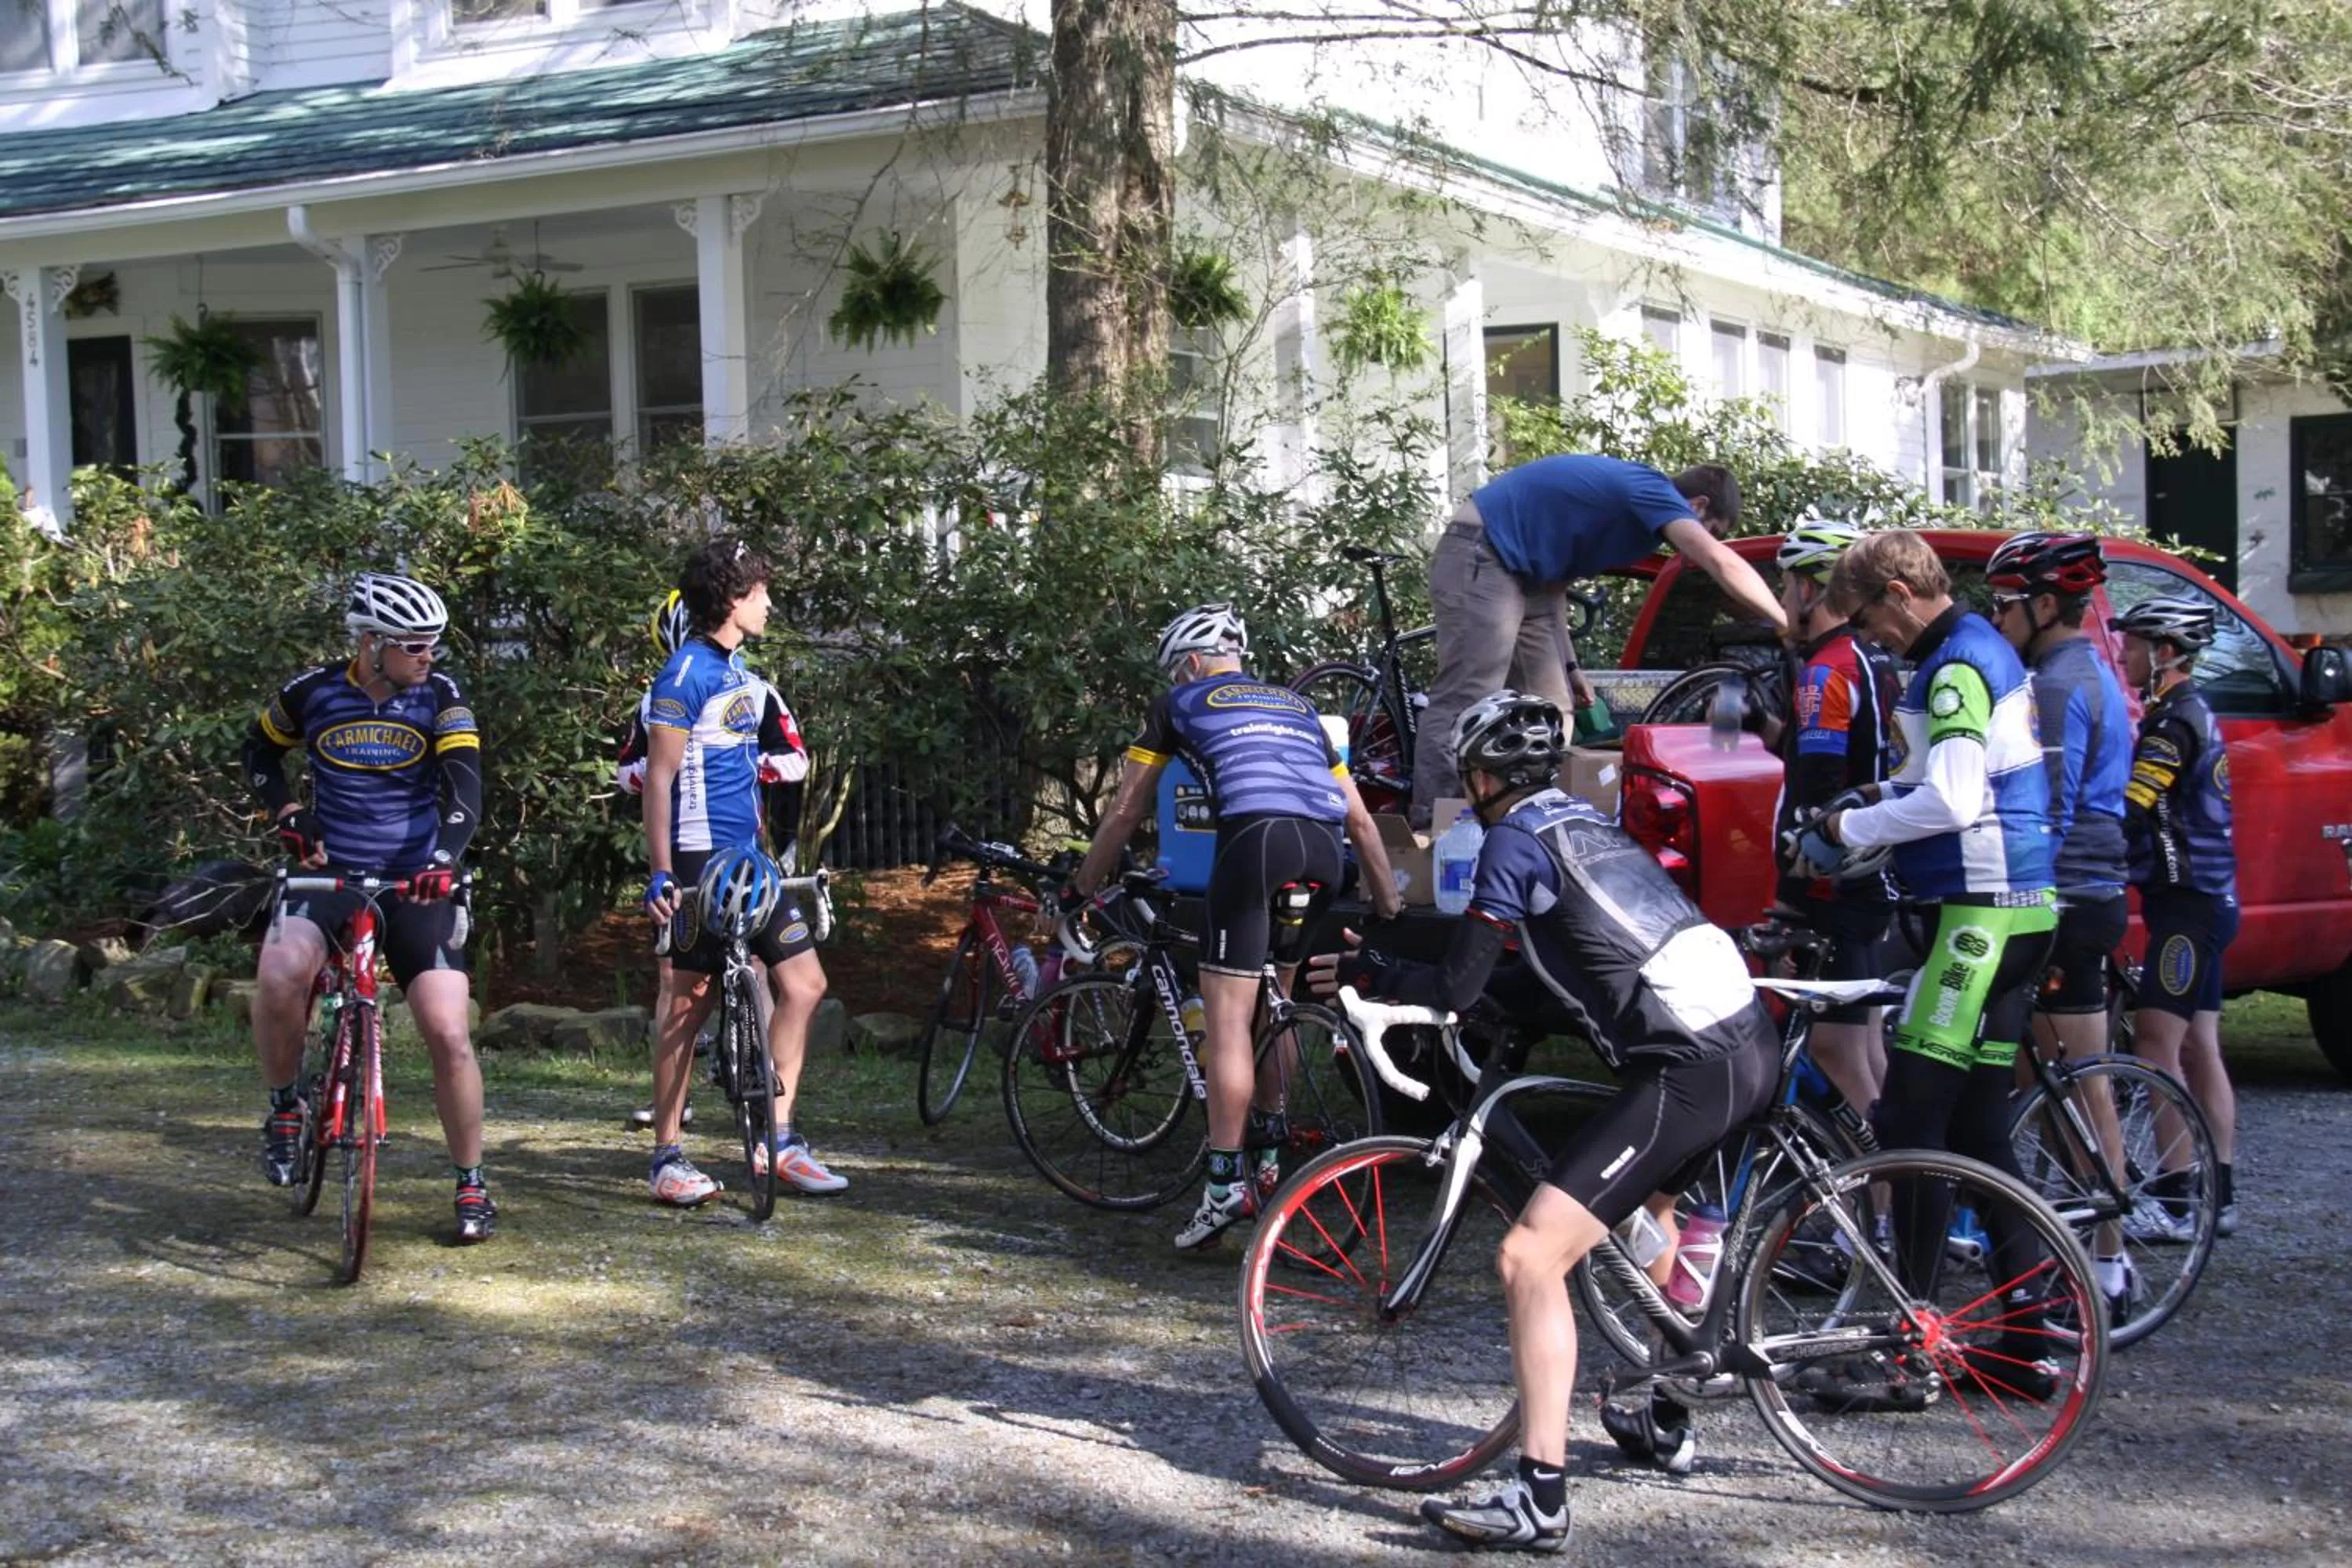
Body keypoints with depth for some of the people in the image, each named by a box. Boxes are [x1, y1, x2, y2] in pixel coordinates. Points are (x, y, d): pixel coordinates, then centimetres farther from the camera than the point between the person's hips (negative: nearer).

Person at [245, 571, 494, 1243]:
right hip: (330, 869, 0)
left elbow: (464, 790, -16)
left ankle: (472, 1184, 8)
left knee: (448, 1035, -10)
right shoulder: (313, 693, -3)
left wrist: (443, 859, -34)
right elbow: (259, 751, 15)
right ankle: (285, 1107, -5)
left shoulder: (441, 697, -6)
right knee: (280, 973, -31)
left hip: (416, 879, 0)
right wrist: (288, 813, -2)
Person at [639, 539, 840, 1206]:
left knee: (804, 983, 4)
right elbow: (658, 778, -15)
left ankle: (777, 1137, 10)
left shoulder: (738, 671, 16)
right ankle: (667, 1157, 5)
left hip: (747, 860, 9)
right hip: (700, 863, -9)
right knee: (688, 1002, -3)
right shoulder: (686, 674, -12)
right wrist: (661, 874, -21)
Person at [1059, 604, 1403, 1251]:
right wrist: (1388, 907, 35)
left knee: (1228, 1020, -3)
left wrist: (1080, 889, 34)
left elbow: (1126, 812, 23)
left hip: (1256, 839, -5)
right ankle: (1269, 1153, 25)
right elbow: (1361, 818, 29)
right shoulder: (1298, 706, 33)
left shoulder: (1180, 703, 21)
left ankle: (1226, 1183, -7)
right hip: (1324, 850, 5)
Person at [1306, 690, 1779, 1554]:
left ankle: (1539, 1498, -17)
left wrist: (1366, 975, 12)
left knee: (1530, 1256, -13)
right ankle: (1668, 1426, 47)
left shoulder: (1515, 841, -5)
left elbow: (1458, 984, -5)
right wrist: (1394, 976, 26)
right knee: (1648, 1205, 36)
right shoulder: (1586, 824, 22)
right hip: (1749, 1042, 10)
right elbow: (1543, 979, 26)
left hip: (1691, 1073, -10)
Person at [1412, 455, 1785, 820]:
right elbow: (1722, 562, -25)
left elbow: (1554, 578, 21)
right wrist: (1788, 627, -22)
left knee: (1551, 715, 4)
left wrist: (1568, 665, 18)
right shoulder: (1653, 492, -12)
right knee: (1465, 704, -16)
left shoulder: (1629, 502, 17)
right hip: (1480, 559, -10)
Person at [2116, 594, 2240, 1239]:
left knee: (2157, 1042, -11)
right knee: (2198, 1047, 11)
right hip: (2203, 896, 10)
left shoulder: (2177, 720, -15)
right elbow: (2147, 810, 19)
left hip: (2187, 900, -10)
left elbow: (2125, 812, -25)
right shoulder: (2191, 714, 17)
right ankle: (2219, 1195, 16)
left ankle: (2176, 1202, -12)